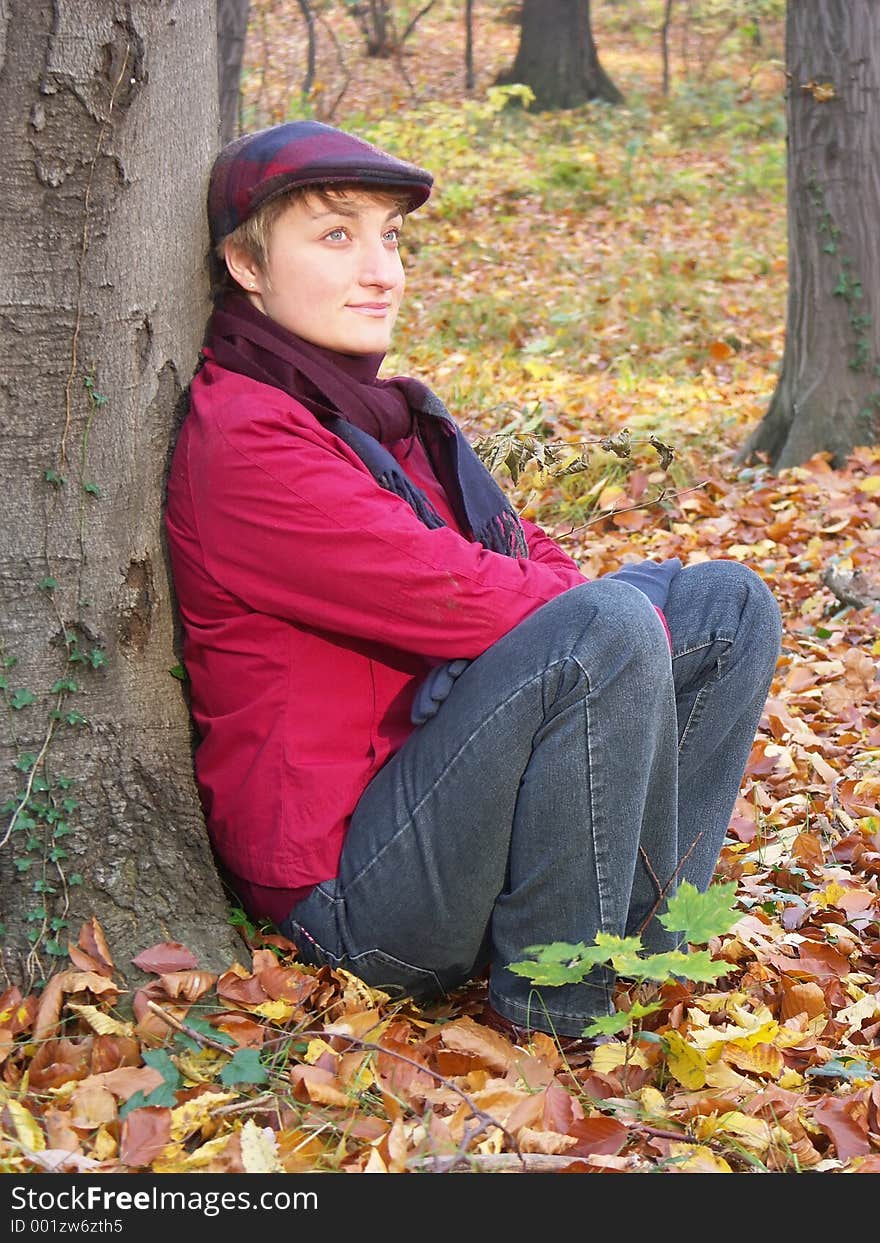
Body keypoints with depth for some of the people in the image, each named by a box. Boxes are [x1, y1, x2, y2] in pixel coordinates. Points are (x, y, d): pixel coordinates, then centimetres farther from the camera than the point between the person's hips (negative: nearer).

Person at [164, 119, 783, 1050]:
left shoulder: (374, 410, 13)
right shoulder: (244, 441, -18)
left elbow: (520, 555, 12)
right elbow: (461, 600, -23)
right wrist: (638, 622, -11)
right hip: (347, 892, -10)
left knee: (729, 601, 7)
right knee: (614, 623, -30)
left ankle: (639, 943, 0)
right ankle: (550, 1008, -16)